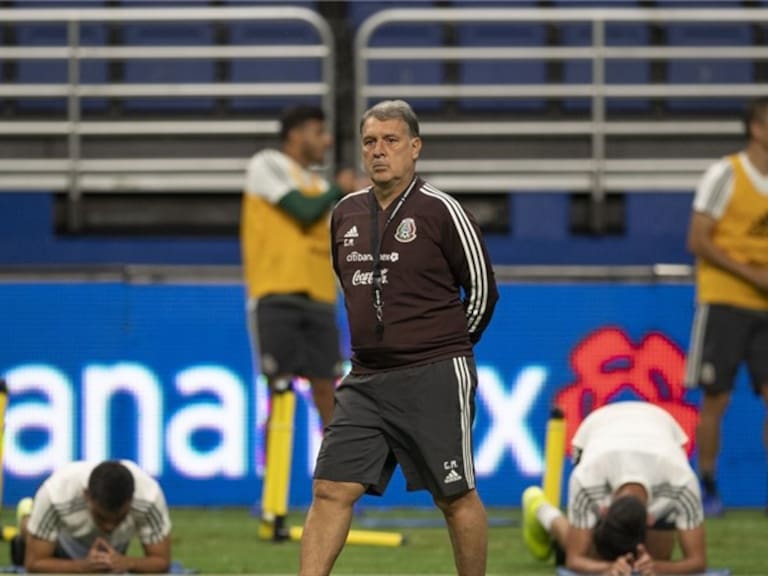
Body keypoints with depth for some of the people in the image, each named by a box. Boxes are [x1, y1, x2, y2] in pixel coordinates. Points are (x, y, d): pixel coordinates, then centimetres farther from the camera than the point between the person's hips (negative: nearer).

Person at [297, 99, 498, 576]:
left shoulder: (441, 211, -8)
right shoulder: (346, 214, 9)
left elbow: (482, 290, 0)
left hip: (436, 379, -5)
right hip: (366, 380, 5)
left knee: (456, 497, 3)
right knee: (330, 491, -4)